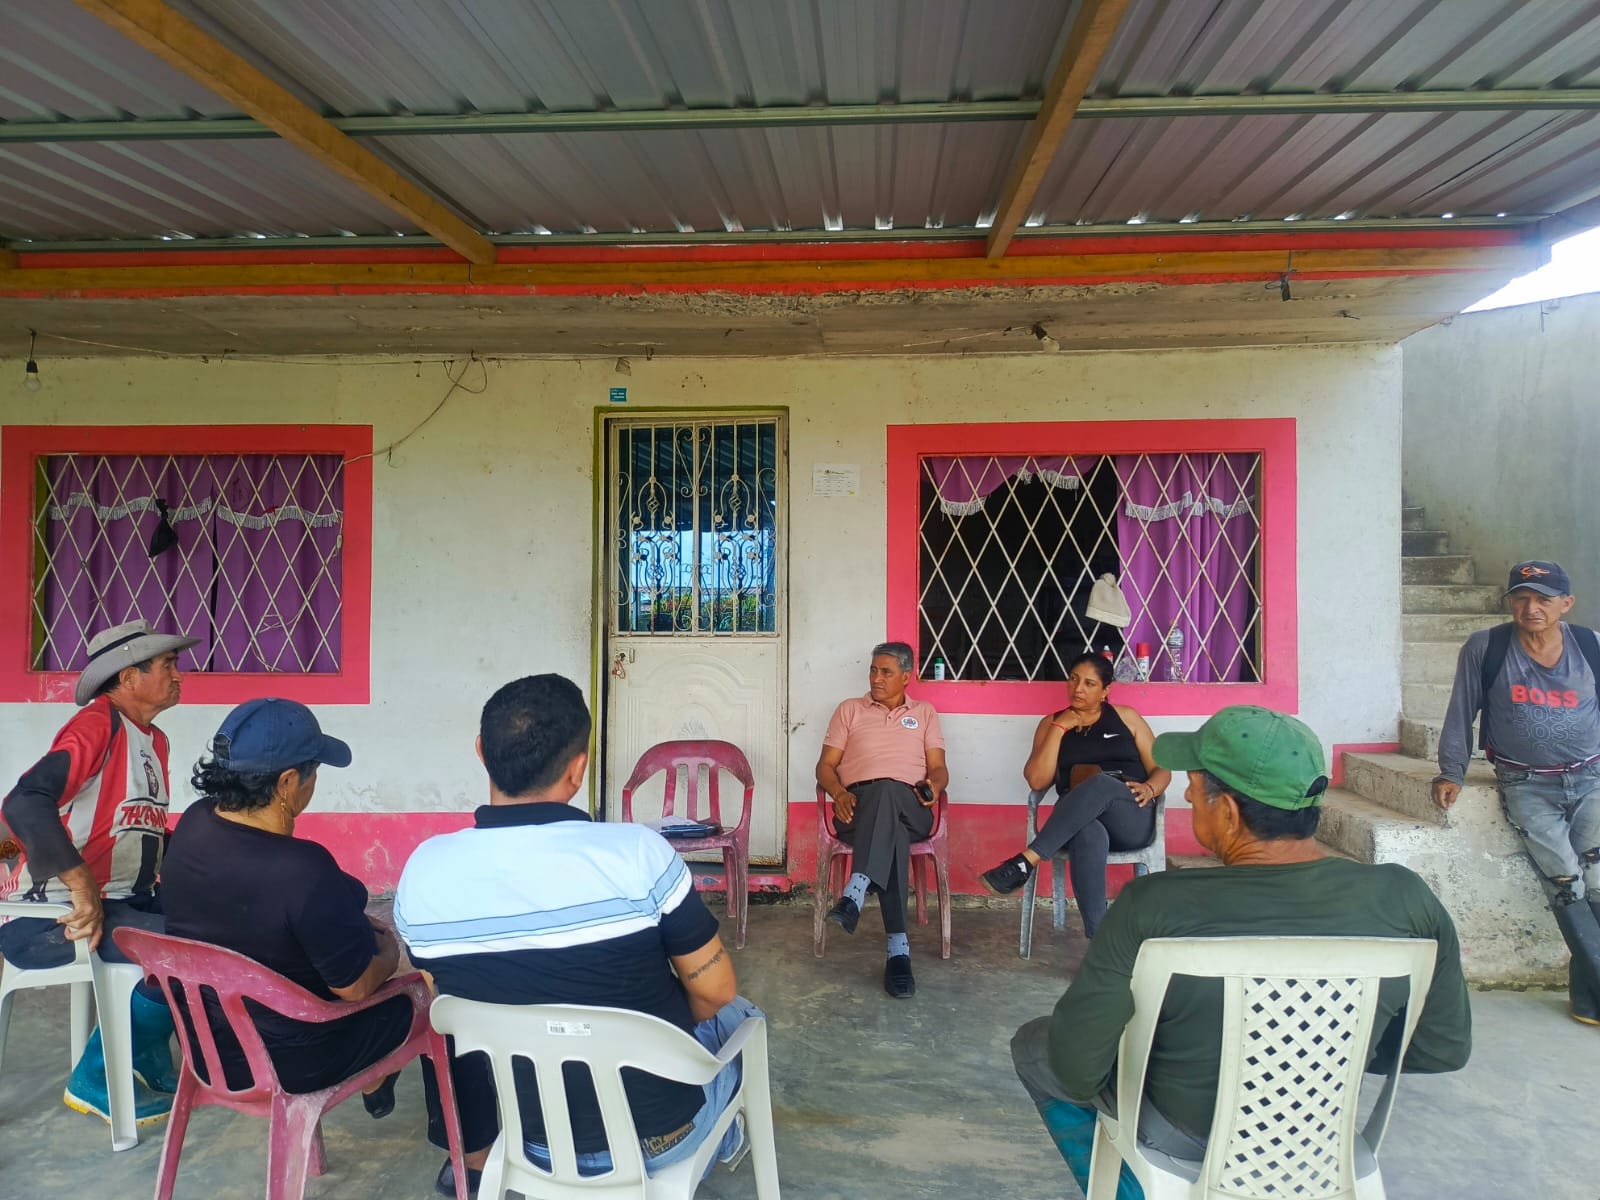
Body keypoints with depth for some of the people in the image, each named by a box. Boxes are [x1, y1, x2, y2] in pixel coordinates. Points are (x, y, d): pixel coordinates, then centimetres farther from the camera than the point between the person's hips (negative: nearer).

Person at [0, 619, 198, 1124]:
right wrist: (83, 888, -33)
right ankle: (97, 1080, -2)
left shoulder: (155, 741, 11)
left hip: (121, 900, 9)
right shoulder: (97, 723, -17)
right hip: (49, 919, -9)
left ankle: (151, 1055, 15)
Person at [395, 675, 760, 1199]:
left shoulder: (423, 871, -16)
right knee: (738, 1015, 29)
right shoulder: (638, 853, -28)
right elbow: (716, 991, -15)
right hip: (660, 1134, -2)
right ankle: (723, 1141, 54)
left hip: (539, 1144, 3)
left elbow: (457, 1002, 1)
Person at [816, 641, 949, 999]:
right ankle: (898, 948, -44)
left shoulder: (925, 712, 22)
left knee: (886, 792, -40)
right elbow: (826, 765, 12)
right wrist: (839, 794, -10)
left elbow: (939, 768, 14)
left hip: (910, 809, 0)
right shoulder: (849, 710, 20)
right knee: (891, 832, -39)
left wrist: (933, 786, -11)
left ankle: (855, 895, -52)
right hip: (859, 806, 0)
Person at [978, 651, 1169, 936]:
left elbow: (1162, 770, 15)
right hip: (1078, 822, 0)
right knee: (1089, 836, -40)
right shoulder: (1052, 723, 17)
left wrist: (1149, 788, -9)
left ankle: (1025, 862, -40)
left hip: (1133, 821, 0)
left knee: (1101, 782, -37)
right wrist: (1060, 727, -1)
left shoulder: (1126, 717, 17)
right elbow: (1037, 781, 3)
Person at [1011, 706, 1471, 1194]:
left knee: (1032, 1044, 22)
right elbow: (1446, 1049, -6)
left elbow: (1077, 1066, -24)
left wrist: (1086, 1080, 0)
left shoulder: (1153, 907, -32)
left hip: (1186, 1134, -4)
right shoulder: (1404, 899, -22)